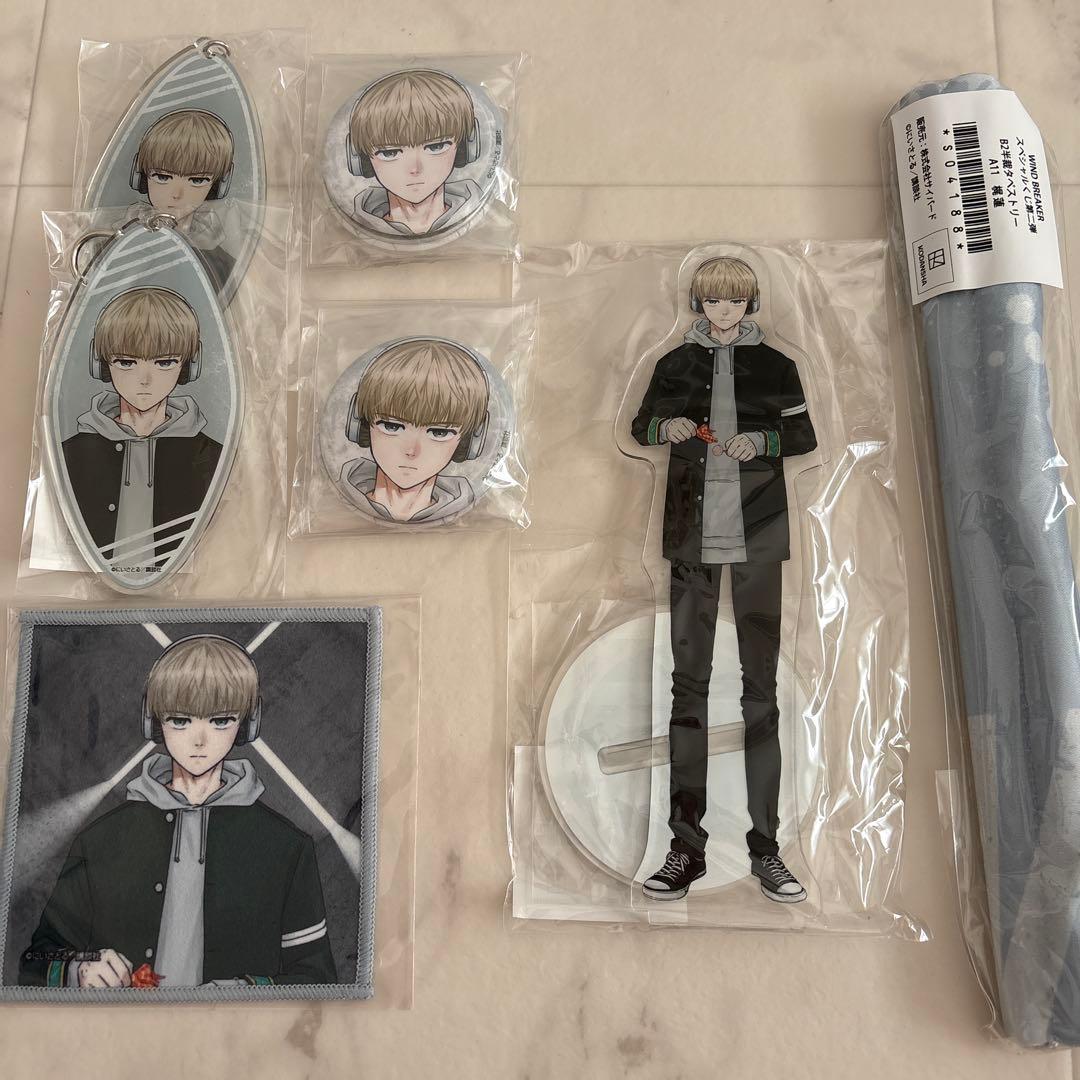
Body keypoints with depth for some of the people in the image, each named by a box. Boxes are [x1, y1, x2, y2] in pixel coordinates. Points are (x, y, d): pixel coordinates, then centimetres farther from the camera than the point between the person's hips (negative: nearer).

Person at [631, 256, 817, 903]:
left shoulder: (775, 366, 9)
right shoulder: (676, 365, 12)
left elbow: (805, 435, 10)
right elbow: (640, 425, 18)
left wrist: (761, 441, -10)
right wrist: (666, 427, -5)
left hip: (757, 533, 0)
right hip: (693, 533, 1)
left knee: (761, 684, 0)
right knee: (688, 681, -1)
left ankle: (766, 845, 7)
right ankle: (687, 845, 6)